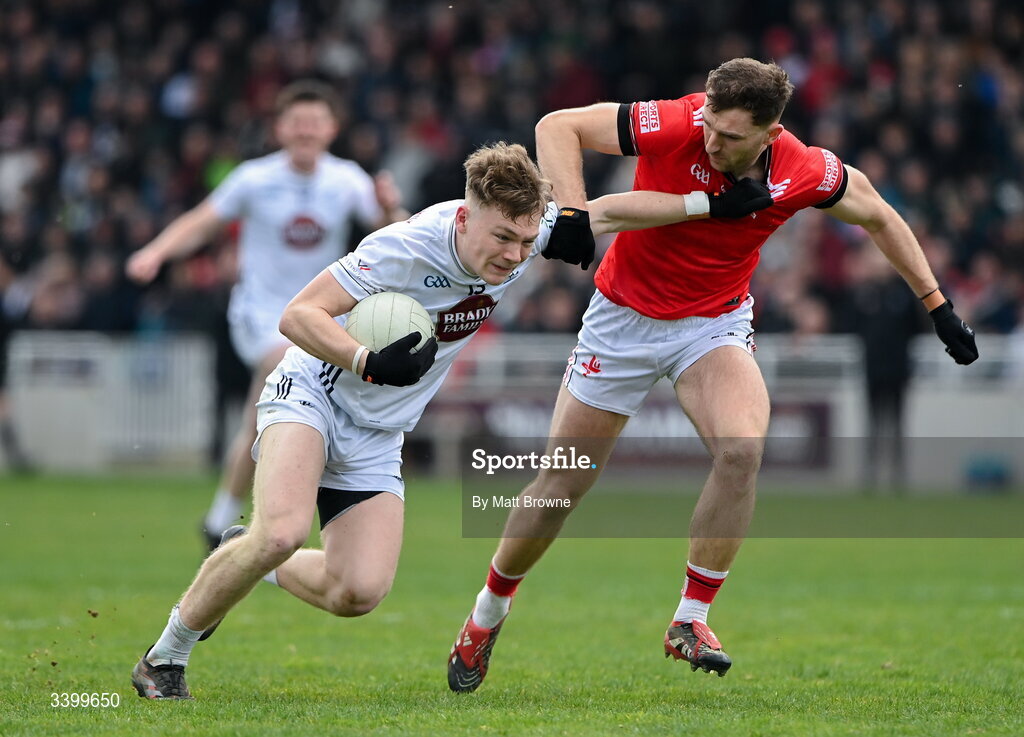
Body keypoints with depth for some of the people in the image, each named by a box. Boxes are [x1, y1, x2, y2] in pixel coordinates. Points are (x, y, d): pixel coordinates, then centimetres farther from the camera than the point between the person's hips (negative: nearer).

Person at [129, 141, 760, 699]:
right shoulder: (406, 247, -27)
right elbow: (298, 315, -25)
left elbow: (611, 211, 2)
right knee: (282, 532, -31)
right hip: (311, 397, -6)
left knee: (359, 593, -11)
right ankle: (165, 658, -12)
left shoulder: (524, 233, -11)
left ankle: (245, 559, 17)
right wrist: (370, 363, -39)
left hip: (377, 439, 6)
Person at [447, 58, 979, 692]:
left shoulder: (806, 173, -19)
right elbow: (557, 127, -21)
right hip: (625, 316, -1)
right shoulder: (675, 126, -27)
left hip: (715, 323, 1)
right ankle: (488, 614, 27)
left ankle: (691, 620, -14)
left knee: (741, 450, -27)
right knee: (561, 485, 3)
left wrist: (937, 305, 3)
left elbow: (877, 215, 1)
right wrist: (573, 212, -36)